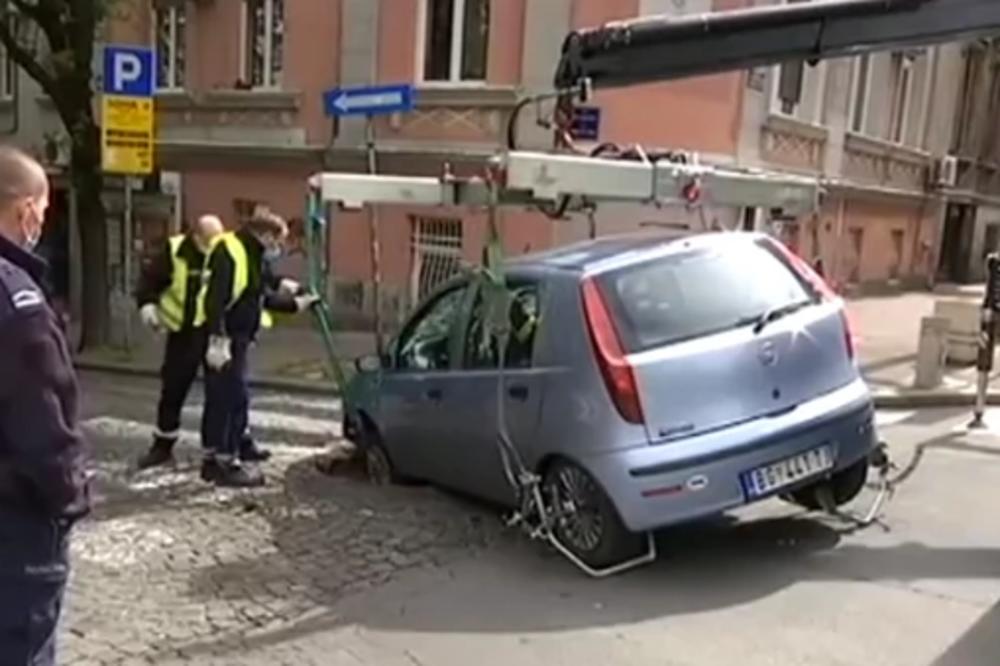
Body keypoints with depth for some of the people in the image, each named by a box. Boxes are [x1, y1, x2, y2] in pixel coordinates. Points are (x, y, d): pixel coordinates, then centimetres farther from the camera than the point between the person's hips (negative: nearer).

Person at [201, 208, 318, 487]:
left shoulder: (256, 257, 15)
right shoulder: (230, 253, -18)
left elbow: (264, 296, 23)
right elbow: (215, 300, -25)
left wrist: (296, 303, 19)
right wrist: (218, 340, -29)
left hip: (237, 338, 10)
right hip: (223, 339, -10)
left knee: (220, 398, 15)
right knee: (234, 397, -8)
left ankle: (212, 458, 25)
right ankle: (227, 462, -1)